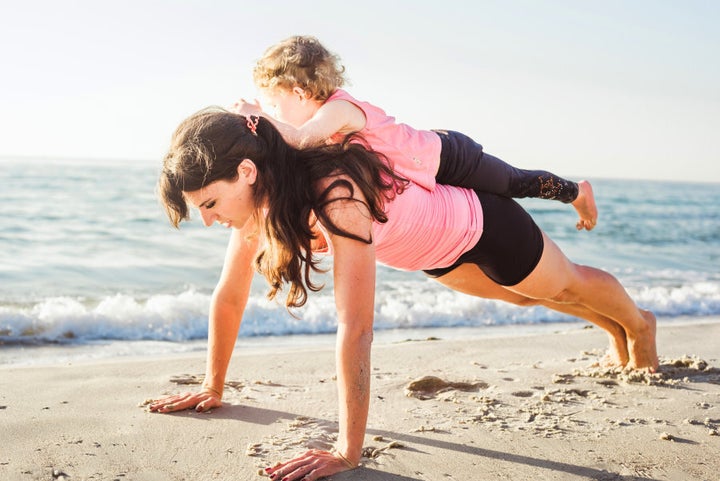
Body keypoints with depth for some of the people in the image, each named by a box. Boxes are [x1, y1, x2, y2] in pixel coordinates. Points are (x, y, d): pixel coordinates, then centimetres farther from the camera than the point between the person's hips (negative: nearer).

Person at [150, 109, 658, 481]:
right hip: (439, 249, 7)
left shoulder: (335, 197, -46)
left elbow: (356, 329, -50)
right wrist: (213, 386, -6)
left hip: (481, 221, -7)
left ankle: (638, 323, 58)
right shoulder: (259, 197, -23)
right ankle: (614, 329, 63)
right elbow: (230, 296, -11)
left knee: (568, 285, 24)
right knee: (525, 296, 32)